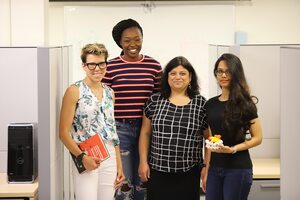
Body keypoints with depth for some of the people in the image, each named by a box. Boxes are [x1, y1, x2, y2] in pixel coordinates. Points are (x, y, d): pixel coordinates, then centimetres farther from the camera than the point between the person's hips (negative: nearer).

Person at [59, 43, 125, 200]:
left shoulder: (109, 93, 13)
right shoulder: (75, 91, -4)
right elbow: (64, 133, -7)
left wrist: (119, 165, 14)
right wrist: (81, 157, -20)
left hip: (109, 158, 5)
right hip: (86, 158, -5)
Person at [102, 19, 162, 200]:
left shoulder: (154, 66, 4)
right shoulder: (110, 67, -3)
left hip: (147, 128, 2)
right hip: (119, 129, -2)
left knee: (143, 181, 13)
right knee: (123, 182, 2)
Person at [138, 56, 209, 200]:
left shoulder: (201, 103, 0)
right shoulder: (154, 101, 4)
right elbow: (145, 133, 8)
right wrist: (143, 162, 3)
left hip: (189, 173, -1)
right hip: (158, 171, 1)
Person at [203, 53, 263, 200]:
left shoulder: (244, 103, -5)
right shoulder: (210, 104, 9)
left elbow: (257, 138, -5)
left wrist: (233, 149, -19)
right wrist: (206, 170, 9)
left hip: (238, 168, -4)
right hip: (214, 168, 4)